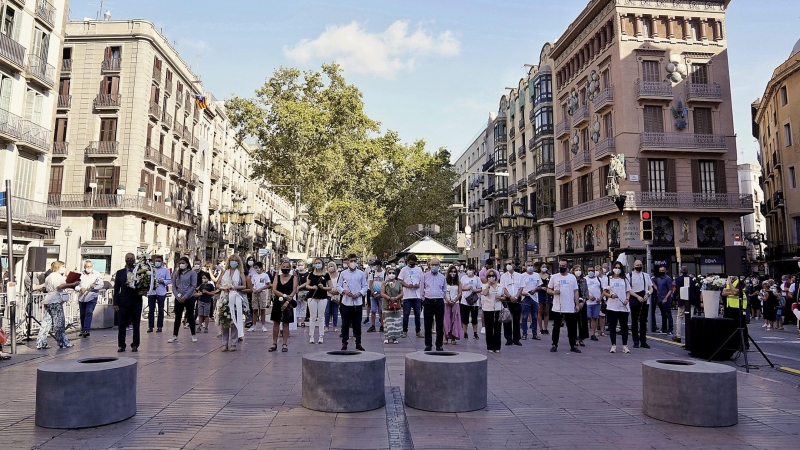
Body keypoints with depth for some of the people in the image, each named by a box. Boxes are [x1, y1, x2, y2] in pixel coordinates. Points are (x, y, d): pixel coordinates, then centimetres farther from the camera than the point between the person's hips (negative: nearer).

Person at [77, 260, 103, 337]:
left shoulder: (96, 274, 0)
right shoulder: (80, 274, 4)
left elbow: (101, 285, -3)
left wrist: (94, 286, -22)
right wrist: (80, 288, -16)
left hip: (92, 298, -3)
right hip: (81, 298, 3)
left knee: (89, 313, -14)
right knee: (82, 314, 12)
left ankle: (86, 330, -16)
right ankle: (82, 330, 27)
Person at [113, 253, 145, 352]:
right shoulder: (120, 273, 7)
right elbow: (116, 289, 5)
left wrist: (143, 292, -14)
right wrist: (115, 303, -1)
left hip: (136, 302, 0)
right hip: (124, 302, 1)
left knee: (136, 325, 5)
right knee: (122, 325, 4)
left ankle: (135, 345, 13)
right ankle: (121, 345, 14)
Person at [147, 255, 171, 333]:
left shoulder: (165, 270, 6)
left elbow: (169, 280, 2)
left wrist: (162, 281, -15)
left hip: (161, 293, -1)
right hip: (151, 292, 1)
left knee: (160, 310, 3)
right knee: (151, 310, 3)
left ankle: (159, 326, 9)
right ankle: (150, 326, 10)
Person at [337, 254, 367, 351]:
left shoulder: (361, 274, 6)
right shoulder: (343, 274, 5)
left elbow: (365, 286, 6)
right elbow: (338, 286, 6)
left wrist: (359, 293, -10)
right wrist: (344, 291, -12)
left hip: (358, 302, 0)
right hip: (346, 302, 0)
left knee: (357, 323, 6)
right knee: (345, 324, 5)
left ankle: (358, 343, 14)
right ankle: (344, 343, 13)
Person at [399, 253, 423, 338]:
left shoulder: (419, 269, 11)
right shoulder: (404, 269, 3)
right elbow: (400, 281, 0)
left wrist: (419, 285, -9)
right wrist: (407, 285, -17)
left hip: (417, 295, 2)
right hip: (407, 295, -2)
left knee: (417, 314, 6)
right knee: (406, 314, 0)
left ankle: (418, 331, 13)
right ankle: (405, 331, 9)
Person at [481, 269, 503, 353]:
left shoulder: (500, 286, 8)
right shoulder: (485, 286, 1)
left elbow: (503, 297, 16)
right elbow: (485, 293, -20)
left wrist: (500, 297, -6)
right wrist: (489, 284, -15)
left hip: (498, 309, 2)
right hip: (488, 309, -2)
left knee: (497, 328, 4)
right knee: (489, 329, 3)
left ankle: (497, 347, 13)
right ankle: (490, 347, 11)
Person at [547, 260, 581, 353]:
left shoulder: (572, 277, 5)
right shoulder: (554, 277, 2)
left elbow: (575, 292, 6)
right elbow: (548, 290, 5)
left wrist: (577, 304, 0)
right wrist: (553, 292, -17)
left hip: (570, 308, 1)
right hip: (557, 308, -1)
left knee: (572, 327, 7)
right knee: (556, 327, 7)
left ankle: (573, 346, 16)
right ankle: (554, 345, 16)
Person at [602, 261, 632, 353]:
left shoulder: (625, 280, 12)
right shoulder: (608, 279, 5)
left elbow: (628, 292, 12)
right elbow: (604, 292, 3)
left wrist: (627, 299, -7)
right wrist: (611, 295, -17)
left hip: (623, 307, 2)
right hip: (612, 307, -2)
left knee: (624, 326, 6)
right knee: (612, 326, 1)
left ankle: (625, 345, 14)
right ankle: (613, 345, 8)